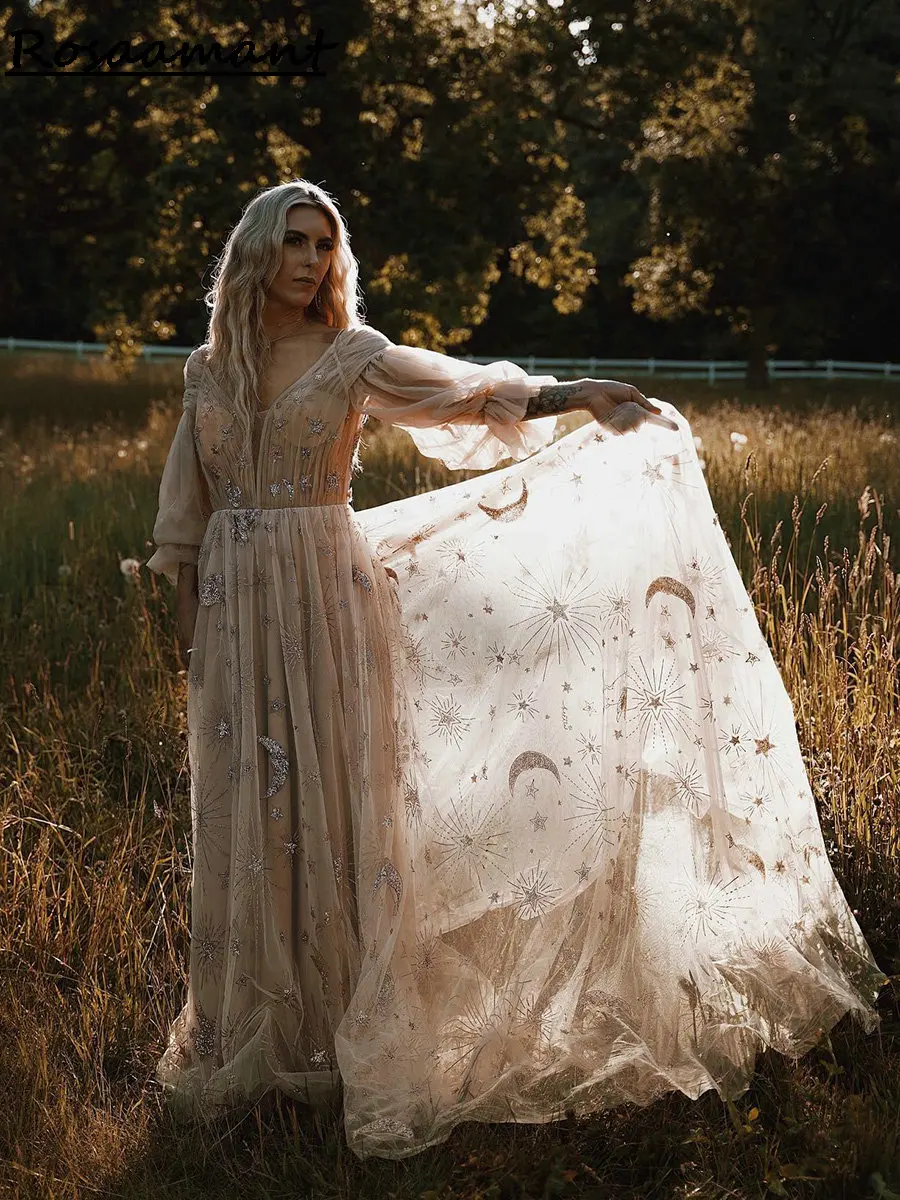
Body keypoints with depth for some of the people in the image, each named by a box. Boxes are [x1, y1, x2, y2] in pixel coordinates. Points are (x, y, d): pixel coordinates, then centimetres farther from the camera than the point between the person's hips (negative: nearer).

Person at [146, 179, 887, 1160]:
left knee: (333, 805, -2)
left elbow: (460, 390, -10)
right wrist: (190, 620, 10)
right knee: (243, 820, 7)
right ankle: (252, 1040, 20)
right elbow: (186, 507, 13)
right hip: (235, 608, 3)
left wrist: (574, 395, -24)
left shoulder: (351, 355, 1)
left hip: (325, 598, -3)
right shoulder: (208, 369, 9)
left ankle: (351, 1035, 8)